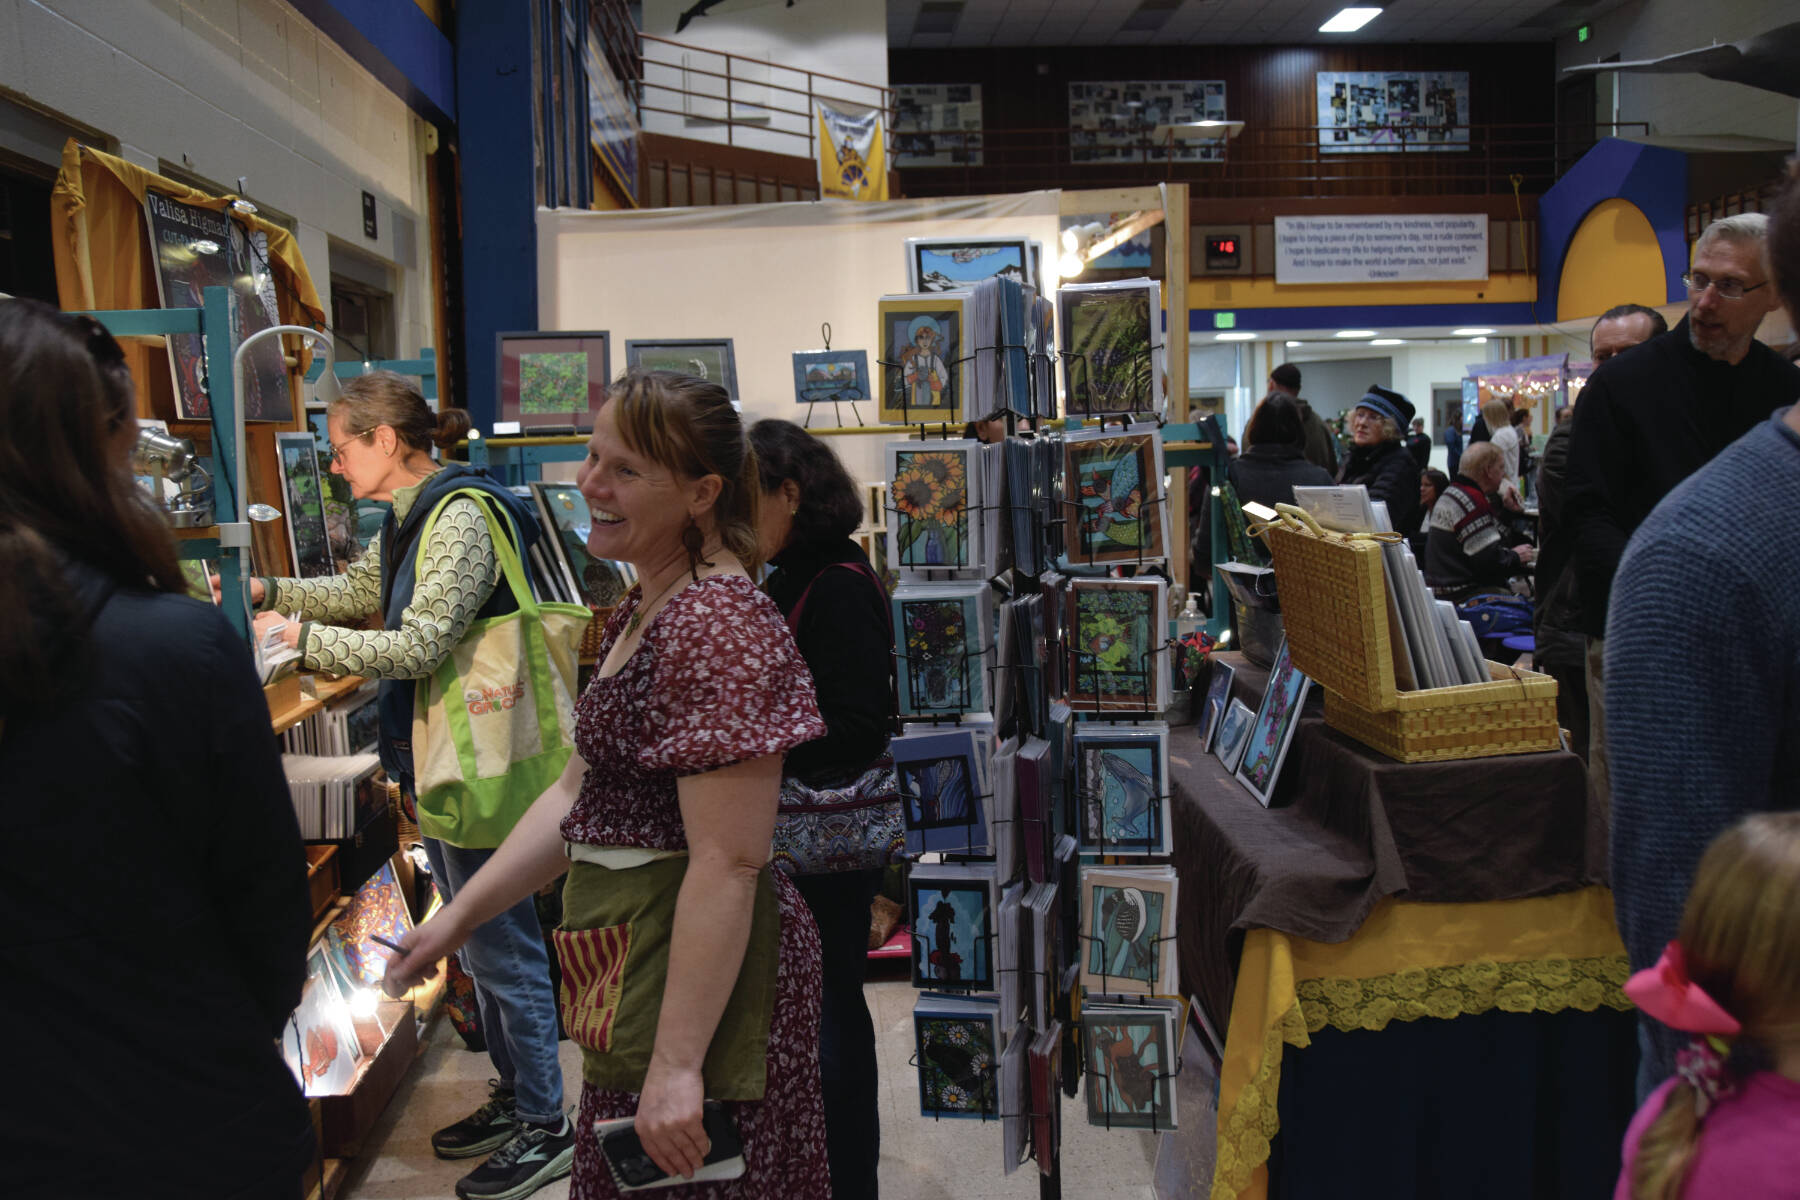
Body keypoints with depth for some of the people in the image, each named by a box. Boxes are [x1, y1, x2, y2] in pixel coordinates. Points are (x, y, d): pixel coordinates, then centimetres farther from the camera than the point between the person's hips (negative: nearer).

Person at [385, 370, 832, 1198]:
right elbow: (579, 794, 15)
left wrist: (677, 1062, -24)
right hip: (636, 953, 10)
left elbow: (729, 864, -25)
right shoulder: (641, 613, 12)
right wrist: (455, 919, 13)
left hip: (700, 969, -10)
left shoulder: (717, 626, -22)